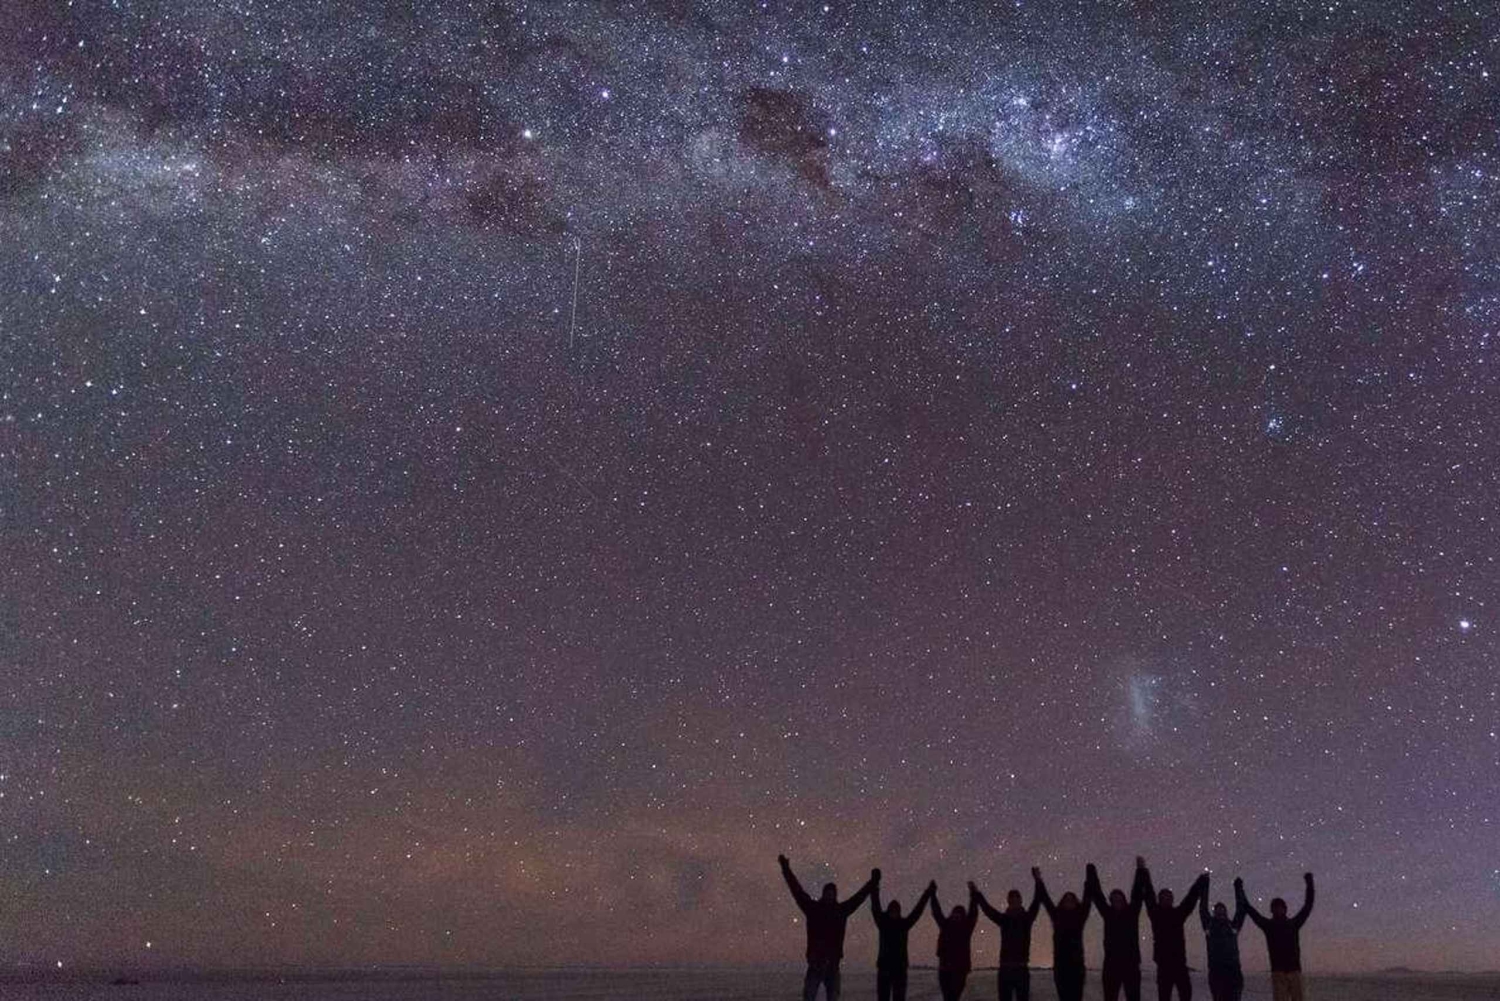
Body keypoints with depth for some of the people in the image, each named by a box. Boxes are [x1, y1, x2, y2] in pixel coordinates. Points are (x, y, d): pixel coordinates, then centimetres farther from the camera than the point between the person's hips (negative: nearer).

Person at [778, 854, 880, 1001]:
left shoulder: (841, 910, 8)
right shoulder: (813, 909, 2)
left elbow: (859, 896, 16)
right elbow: (797, 891, 0)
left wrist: (873, 881, 19)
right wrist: (786, 869, -1)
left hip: (833, 963, 3)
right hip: (815, 962, -3)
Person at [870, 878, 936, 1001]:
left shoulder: (904, 924, 6)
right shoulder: (883, 923, 3)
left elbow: (917, 911, 4)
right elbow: (876, 909, -7)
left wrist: (928, 893, 0)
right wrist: (874, 891, -18)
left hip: (900, 967, 1)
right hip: (884, 966, -1)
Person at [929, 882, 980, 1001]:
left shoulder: (966, 927, 5)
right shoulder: (946, 925, 11)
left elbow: (973, 914, -4)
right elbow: (936, 912, 12)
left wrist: (973, 895, -13)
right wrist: (933, 894, 6)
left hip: (960, 968, -3)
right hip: (945, 967, 3)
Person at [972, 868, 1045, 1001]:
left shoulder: (1027, 918, 3)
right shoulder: (1004, 919, 8)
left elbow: (1036, 903, -10)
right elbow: (987, 909, 0)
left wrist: (1038, 882, -24)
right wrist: (976, 893, -10)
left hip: (1022, 968, -2)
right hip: (1005, 968, 2)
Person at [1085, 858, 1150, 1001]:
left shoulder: (1132, 913, 5)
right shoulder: (1108, 914, 7)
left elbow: (1137, 894, -1)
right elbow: (1097, 896, 4)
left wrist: (1141, 870, -9)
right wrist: (1092, 874, 0)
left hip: (1131, 963, -1)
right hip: (1111, 964, 1)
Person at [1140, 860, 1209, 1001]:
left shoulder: (1178, 913, 13)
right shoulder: (1156, 914, 5)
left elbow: (1191, 898, 14)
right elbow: (1149, 896, -1)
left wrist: (1202, 881, 14)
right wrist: (1144, 873, -6)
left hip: (1179, 961, 3)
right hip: (1163, 961, -3)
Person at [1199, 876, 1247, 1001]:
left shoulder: (1233, 925, 15)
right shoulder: (1209, 925, 13)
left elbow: (1241, 910, 13)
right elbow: (1202, 908, 9)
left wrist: (1238, 888, 14)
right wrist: (1205, 886, 9)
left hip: (1233, 969, 1)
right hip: (1215, 970, -1)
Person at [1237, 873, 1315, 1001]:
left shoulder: (1294, 924, 12)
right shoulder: (1268, 925, 8)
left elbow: (1308, 906, 14)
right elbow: (1247, 908, 8)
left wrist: (1309, 884, 11)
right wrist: (1239, 889, 7)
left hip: (1295, 971, 2)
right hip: (1278, 972, -2)